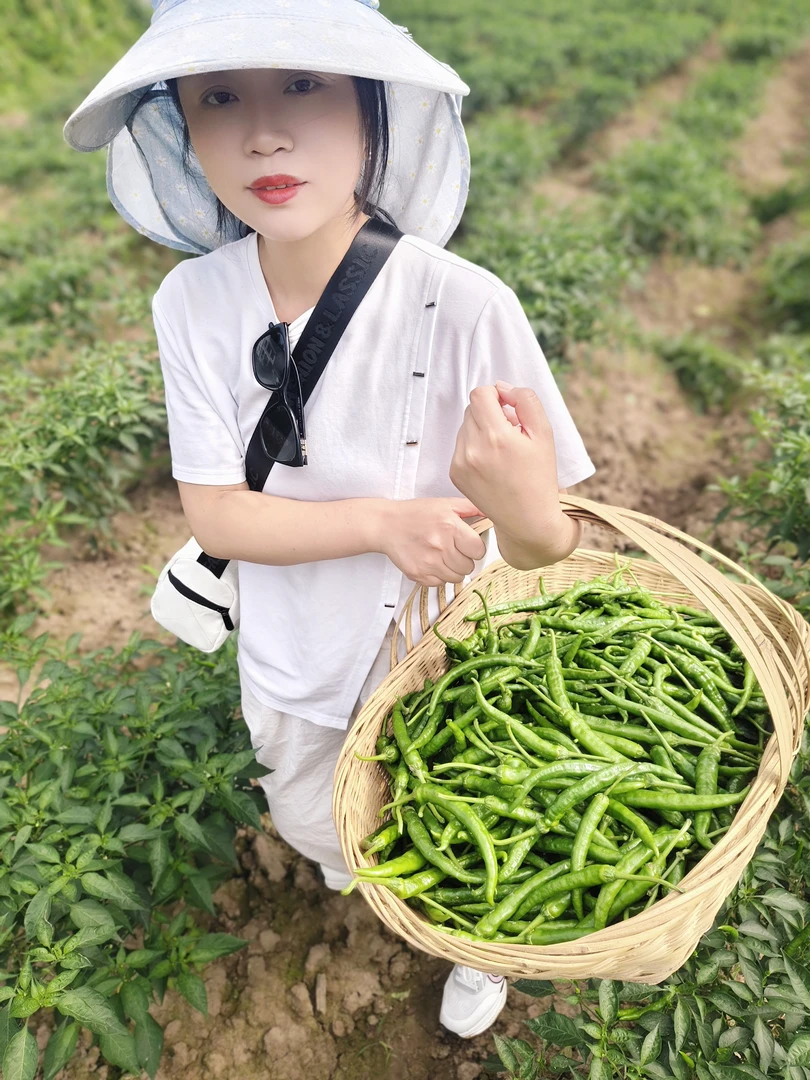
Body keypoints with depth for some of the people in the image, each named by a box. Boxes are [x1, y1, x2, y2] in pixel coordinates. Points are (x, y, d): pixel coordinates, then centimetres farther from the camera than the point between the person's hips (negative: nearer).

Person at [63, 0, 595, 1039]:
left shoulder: (463, 304, -29)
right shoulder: (194, 303, -19)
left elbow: (552, 549, -24)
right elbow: (216, 512, -16)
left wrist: (528, 512, -49)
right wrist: (382, 520, -33)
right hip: (292, 656, 4)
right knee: (314, 824, 33)